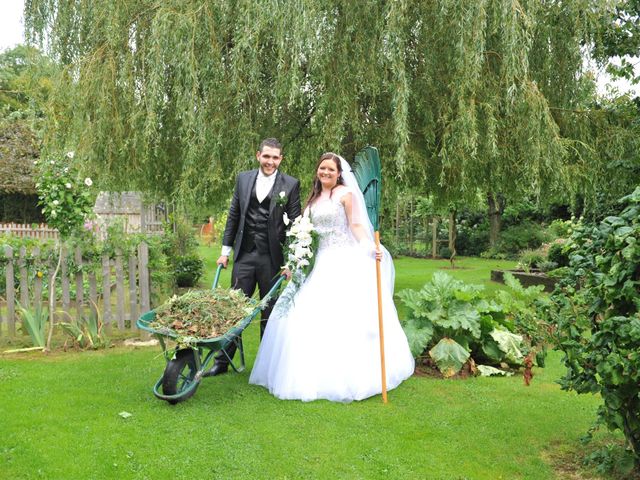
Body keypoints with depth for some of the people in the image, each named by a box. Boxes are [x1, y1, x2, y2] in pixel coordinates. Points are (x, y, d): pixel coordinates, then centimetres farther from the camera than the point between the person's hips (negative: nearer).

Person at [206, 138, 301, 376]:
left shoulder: (290, 184, -2)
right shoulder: (243, 179, 7)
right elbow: (233, 216, 11)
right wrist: (225, 249, 8)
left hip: (272, 258, -2)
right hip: (244, 255, 2)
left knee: (270, 312, 9)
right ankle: (222, 361, 17)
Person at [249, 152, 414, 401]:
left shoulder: (346, 193, -2)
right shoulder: (314, 198, 17)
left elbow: (356, 225, -10)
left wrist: (370, 248, -25)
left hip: (343, 263, -7)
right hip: (319, 263, 7)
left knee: (342, 318, -8)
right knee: (309, 317, 3)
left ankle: (346, 376, 0)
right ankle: (314, 373, 13)